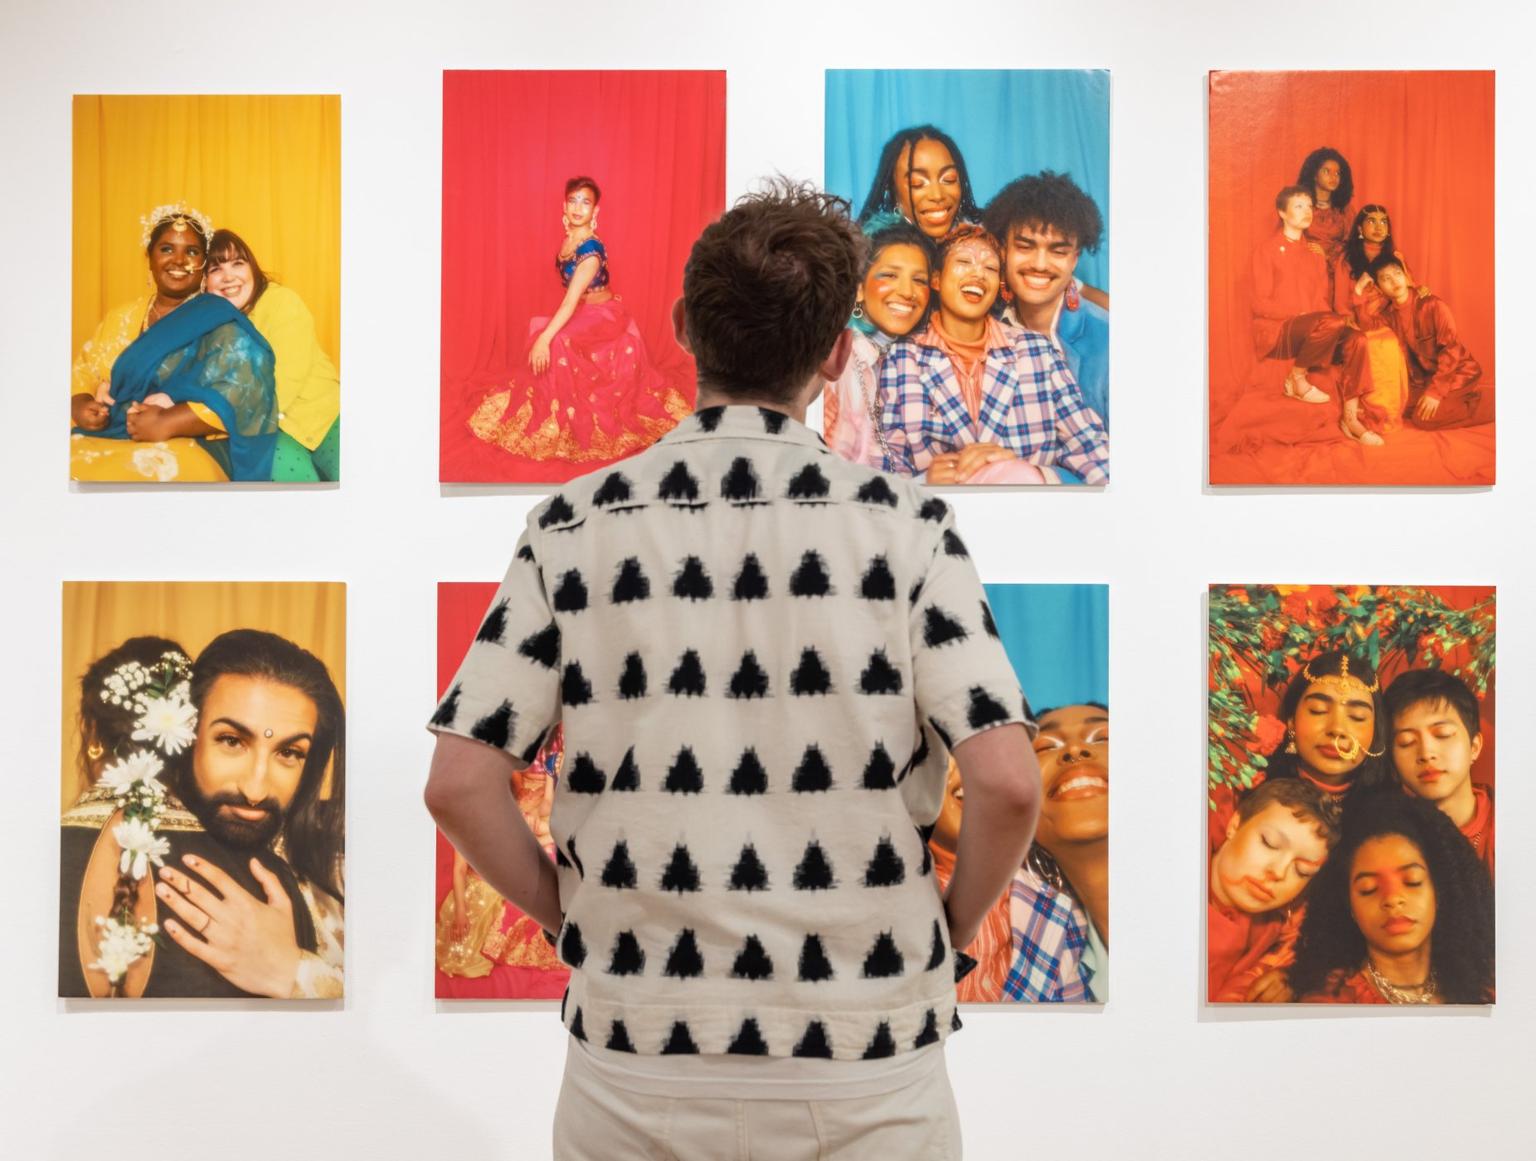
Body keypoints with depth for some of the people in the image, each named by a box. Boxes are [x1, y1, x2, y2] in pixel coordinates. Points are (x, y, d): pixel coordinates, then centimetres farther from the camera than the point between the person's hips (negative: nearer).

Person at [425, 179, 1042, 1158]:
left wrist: (574, 916, 5)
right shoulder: (904, 523, -9)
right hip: (864, 1076, -1)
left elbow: (459, 783, -9)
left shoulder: (574, 526, -5)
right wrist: (949, 930, 2)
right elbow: (1009, 783, -15)